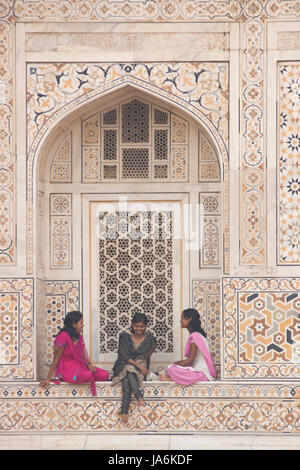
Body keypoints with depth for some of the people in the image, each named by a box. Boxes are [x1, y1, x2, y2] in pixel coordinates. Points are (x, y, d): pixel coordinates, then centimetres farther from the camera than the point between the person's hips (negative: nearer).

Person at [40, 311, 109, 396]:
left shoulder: (79, 337, 10)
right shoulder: (63, 336, -14)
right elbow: (56, 359, -12)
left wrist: (89, 365, -7)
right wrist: (48, 379, -13)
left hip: (80, 367, 7)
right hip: (67, 369, -7)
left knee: (105, 375, -15)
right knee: (88, 375, -36)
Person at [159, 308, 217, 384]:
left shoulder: (195, 336, -15)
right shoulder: (198, 334, 16)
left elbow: (190, 360, -15)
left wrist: (176, 365, -5)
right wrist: (179, 362, 10)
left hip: (202, 373, -11)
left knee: (171, 369, -23)